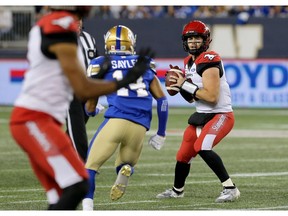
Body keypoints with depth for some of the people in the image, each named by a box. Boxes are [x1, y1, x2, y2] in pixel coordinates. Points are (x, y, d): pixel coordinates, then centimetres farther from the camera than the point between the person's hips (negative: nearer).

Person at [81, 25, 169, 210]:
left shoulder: (101, 65, 13)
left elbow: (90, 106, 22)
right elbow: (161, 99, 18)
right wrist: (161, 134, 25)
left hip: (116, 120, -3)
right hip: (140, 127, 3)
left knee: (91, 165, 7)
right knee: (126, 165, 23)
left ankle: (87, 207, -14)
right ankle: (126, 170, -14)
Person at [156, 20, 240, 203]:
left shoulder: (209, 61, -18)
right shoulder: (189, 62, 11)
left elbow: (211, 96, -26)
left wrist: (185, 85, -20)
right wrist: (179, 85, -1)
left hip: (220, 115, -9)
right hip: (202, 116, 9)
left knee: (202, 147, -30)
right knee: (184, 154, 15)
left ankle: (230, 188, -25)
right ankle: (177, 190, 40)